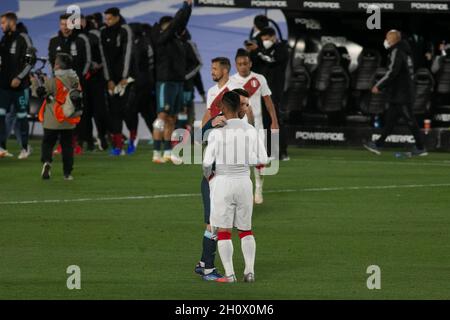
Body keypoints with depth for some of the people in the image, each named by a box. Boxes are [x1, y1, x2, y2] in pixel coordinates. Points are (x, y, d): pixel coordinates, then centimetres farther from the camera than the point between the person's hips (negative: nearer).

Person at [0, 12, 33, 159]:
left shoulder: (23, 38, -7)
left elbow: (30, 61, -11)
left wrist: (19, 77, -17)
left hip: (19, 85, -6)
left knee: (21, 116, 1)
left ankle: (25, 148, 11)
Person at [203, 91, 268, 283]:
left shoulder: (217, 132, -11)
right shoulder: (251, 130, -1)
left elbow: (207, 162, -12)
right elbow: (263, 159, 1)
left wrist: (208, 177, 8)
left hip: (222, 181, -3)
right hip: (244, 181, 3)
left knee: (223, 230, 3)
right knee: (246, 229, 15)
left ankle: (229, 274, -1)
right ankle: (249, 271, 8)